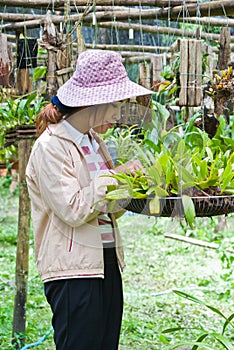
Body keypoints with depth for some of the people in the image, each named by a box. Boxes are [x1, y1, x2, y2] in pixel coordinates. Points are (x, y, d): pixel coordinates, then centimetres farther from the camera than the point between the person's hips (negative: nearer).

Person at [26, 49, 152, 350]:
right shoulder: (51, 147, -12)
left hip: (107, 263, 8)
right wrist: (115, 177, -14)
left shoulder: (94, 141, 14)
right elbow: (73, 210, -20)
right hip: (73, 270, -8)